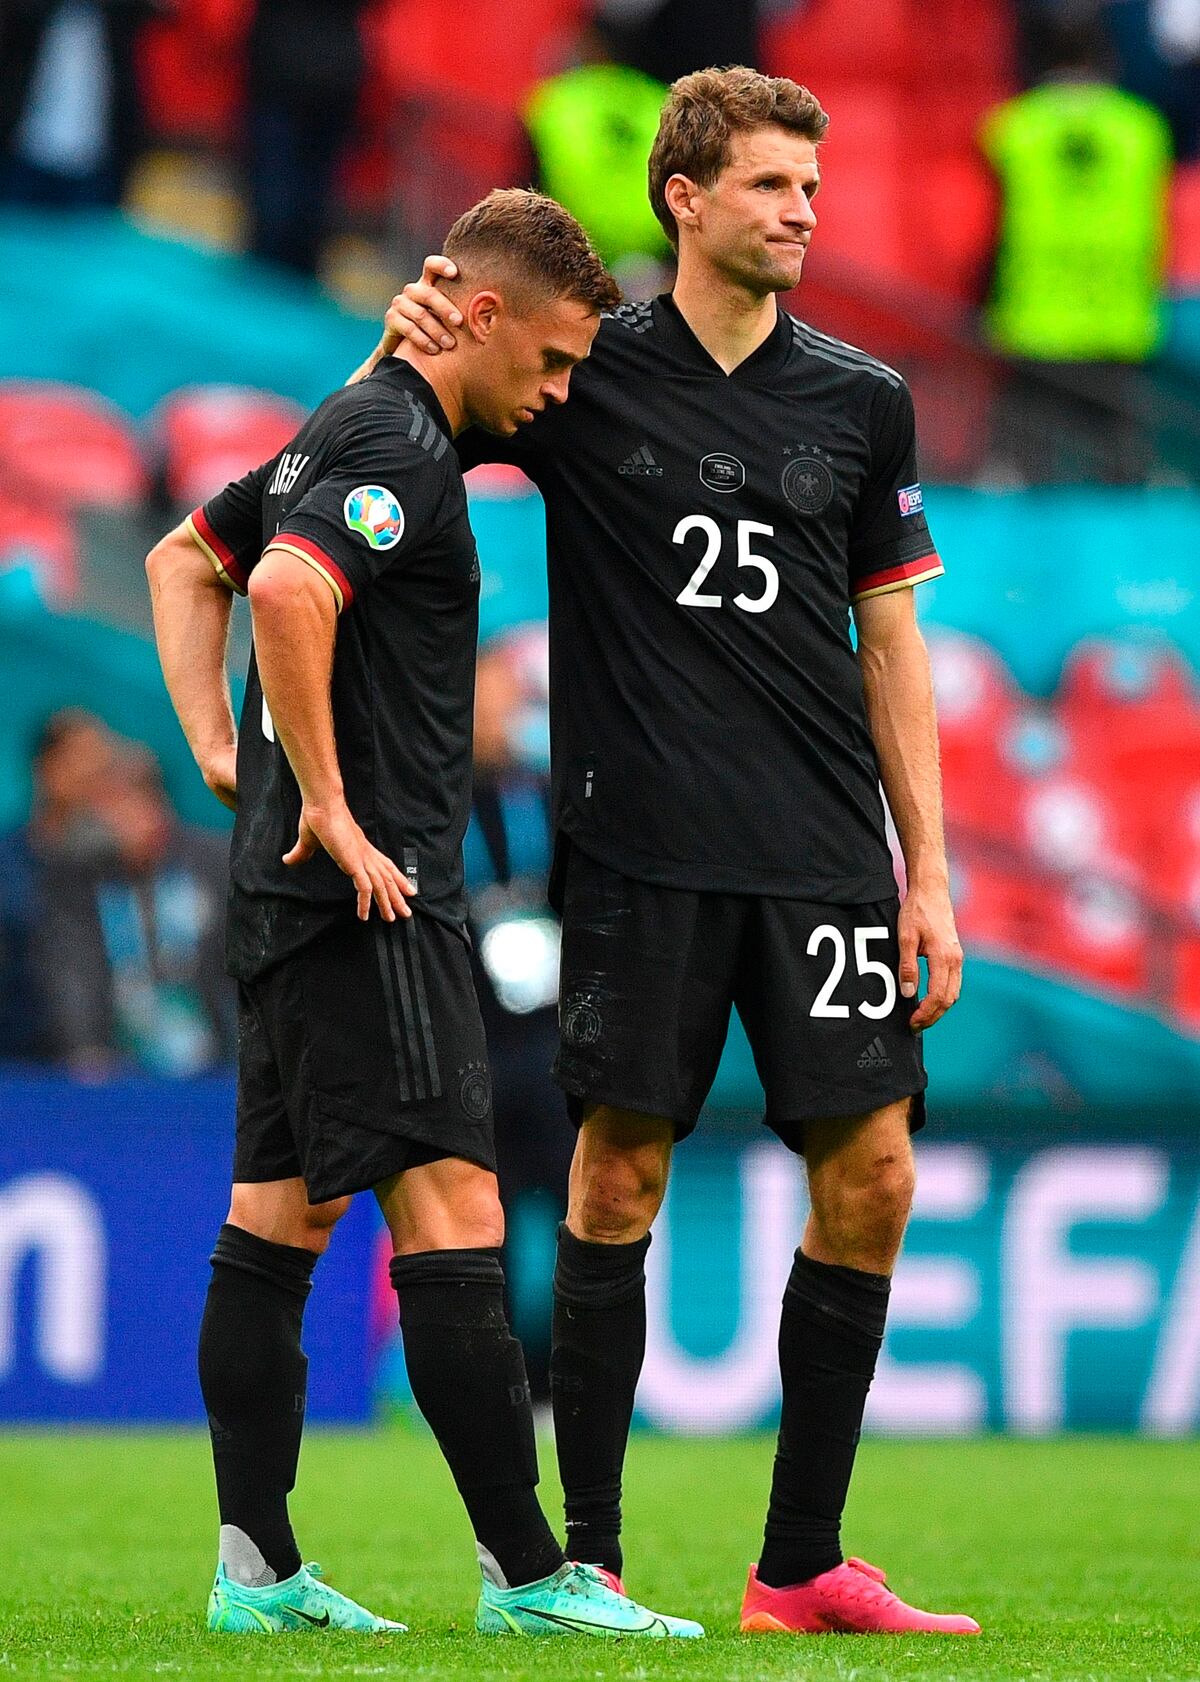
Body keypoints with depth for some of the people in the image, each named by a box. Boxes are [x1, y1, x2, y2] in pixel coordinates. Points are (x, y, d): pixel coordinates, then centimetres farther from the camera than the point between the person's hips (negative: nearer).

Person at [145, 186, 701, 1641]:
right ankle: (526, 1573, -16)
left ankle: (257, 1568, 11)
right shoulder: (398, 451, -14)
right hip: (371, 892, -11)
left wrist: (220, 750, 18)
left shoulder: (349, 430, 18)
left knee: (279, 1208, 9)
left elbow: (186, 560, 29)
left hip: (294, 881, 11)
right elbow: (290, 592, -30)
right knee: (447, 1205, -13)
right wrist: (331, 811, -23)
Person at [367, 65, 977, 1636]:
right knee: (620, 1170, -2)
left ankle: (800, 1565, 4)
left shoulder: (864, 401, 9)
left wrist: (930, 868, 6)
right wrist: (405, 341, -12)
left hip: (826, 855, 3)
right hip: (641, 852, -3)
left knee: (870, 1173, -4)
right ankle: (585, 1555, 6)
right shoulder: (586, 374, 1)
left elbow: (890, 640, 12)